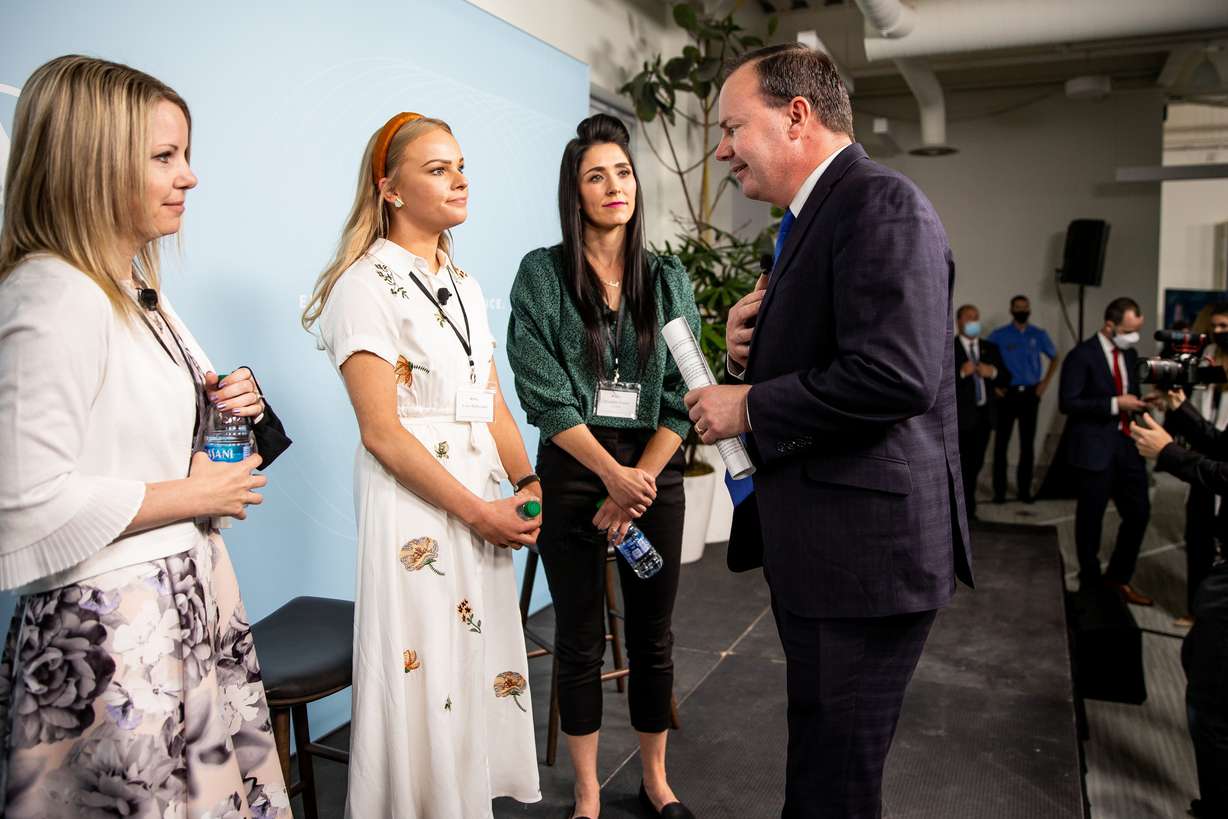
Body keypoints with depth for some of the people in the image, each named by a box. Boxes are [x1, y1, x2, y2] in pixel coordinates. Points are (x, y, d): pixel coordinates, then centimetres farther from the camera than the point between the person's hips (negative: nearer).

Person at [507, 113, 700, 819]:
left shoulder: (668, 278, 6)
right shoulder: (543, 273, -1)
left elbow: (681, 393, 1)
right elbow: (545, 392, -9)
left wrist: (639, 483, -10)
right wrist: (614, 475, -16)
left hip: (655, 472, 2)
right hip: (574, 472, -2)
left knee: (653, 636, 12)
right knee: (580, 641, 8)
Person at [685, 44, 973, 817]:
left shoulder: (881, 203, -16)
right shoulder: (809, 222, 15)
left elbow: (894, 374, -29)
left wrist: (749, 406, -17)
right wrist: (749, 349, -1)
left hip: (868, 545, -10)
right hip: (816, 543, 10)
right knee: (818, 756, 24)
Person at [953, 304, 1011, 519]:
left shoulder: (990, 348, 12)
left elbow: (1006, 379, 10)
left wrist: (993, 372, -9)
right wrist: (960, 372, -25)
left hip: (984, 415, 5)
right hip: (960, 417, -5)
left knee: (975, 465, 14)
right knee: (961, 467, 0)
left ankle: (965, 509, 28)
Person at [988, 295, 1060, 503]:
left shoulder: (1039, 335, 6)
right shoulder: (999, 335, -2)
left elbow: (1055, 358, 18)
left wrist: (1045, 382, 8)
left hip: (1031, 394, 2)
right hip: (1007, 393, -2)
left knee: (1027, 443, 6)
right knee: (1001, 442, -2)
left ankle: (1024, 488, 14)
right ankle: (999, 489, 4)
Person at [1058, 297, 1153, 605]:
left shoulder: (1130, 354, 10)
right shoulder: (1082, 355, -13)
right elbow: (1068, 403, -17)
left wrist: (1141, 401, 1)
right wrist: (1114, 404, -21)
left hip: (1127, 443, 7)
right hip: (1095, 448, -7)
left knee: (1139, 512, 8)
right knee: (1091, 516, 7)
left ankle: (1119, 577, 25)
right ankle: (1090, 580, 23)